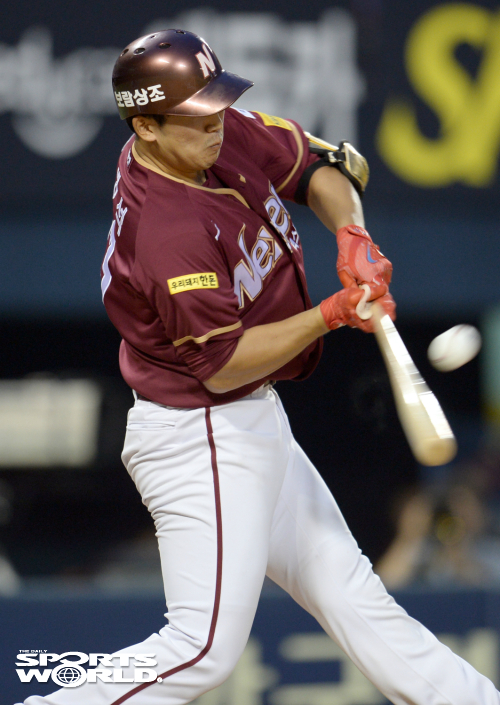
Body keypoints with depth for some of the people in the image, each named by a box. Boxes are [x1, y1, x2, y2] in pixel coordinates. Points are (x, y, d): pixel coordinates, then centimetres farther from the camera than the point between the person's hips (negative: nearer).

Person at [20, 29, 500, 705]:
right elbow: (221, 365, -24)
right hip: (203, 439, -10)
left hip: (252, 424, 10)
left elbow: (329, 165, 9)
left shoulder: (225, 138, -3)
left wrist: (351, 233, -12)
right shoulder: (167, 231, -29)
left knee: (345, 585, 19)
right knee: (206, 647, -14)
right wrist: (332, 314, -30)